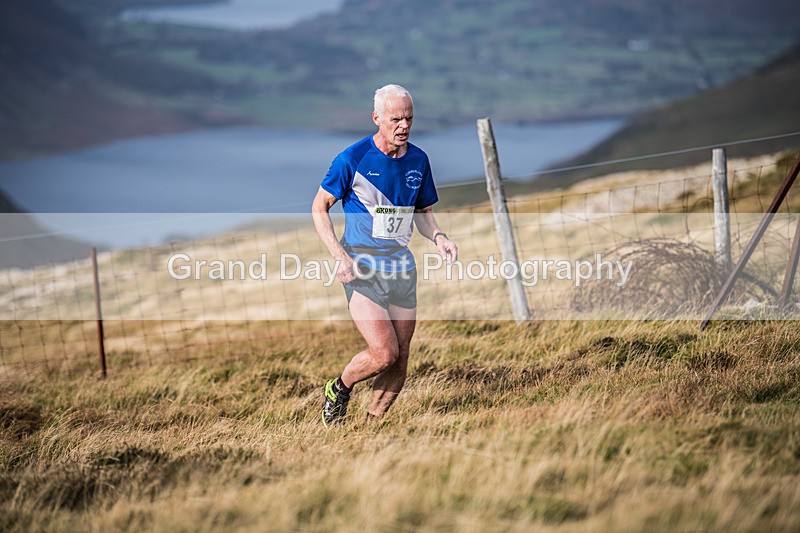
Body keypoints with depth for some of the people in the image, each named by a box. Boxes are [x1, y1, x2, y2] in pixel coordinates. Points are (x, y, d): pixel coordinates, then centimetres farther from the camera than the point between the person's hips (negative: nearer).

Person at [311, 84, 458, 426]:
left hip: (401, 266, 5)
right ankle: (338, 390, 13)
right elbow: (319, 207, -1)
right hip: (361, 266, -5)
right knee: (384, 354, -16)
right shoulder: (352, 160, -9)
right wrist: (339, 256, -13)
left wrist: (438, 237, -3)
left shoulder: (418, 160, 7)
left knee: (399, 363, 3)